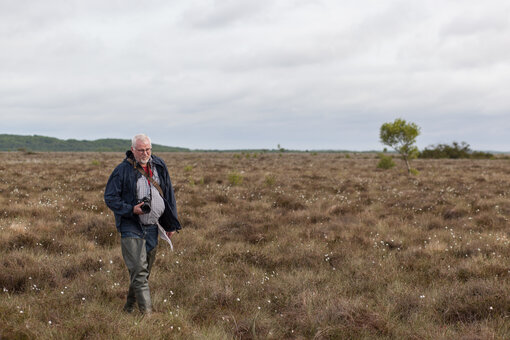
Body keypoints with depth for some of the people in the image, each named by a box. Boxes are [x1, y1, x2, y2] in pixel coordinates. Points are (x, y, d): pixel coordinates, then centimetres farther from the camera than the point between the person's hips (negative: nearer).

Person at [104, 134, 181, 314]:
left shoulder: (159, 166, 6)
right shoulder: (122, 170, -9)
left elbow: (169, 194, 14)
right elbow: (110, 198, -5)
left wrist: (171, 223, 13)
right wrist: (131, 209, -19)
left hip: (152, 227, 6)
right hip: (131, 227, -5)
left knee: (145, 270, 13)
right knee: (139, 270, -12)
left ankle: (129, 307, 29)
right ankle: (147, 311, -12)